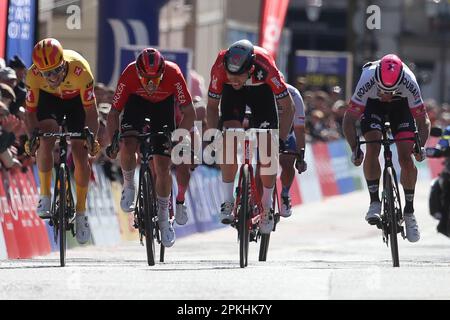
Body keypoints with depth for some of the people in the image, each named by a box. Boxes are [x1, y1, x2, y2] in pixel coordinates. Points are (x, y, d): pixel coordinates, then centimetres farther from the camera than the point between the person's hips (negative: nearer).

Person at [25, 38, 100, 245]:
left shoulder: (80, 70, -39)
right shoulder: (33, 76, -33)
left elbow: (90, 110, -31)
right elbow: (31, 110, -21)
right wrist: (32, 137, -35)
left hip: (77, 99, -1)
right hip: (48, 98, 1)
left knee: (80, 154, -7)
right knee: (46, 140, -27)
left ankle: (81, 212, 9)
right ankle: (45, 196, -11)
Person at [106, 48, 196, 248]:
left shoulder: (173, 74, -35)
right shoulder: (129, 75, -33)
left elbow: (189, 113, -29)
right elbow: (114, 113, -24)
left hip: (163, 105, 0)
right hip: (136, 103, 0)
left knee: (163, 167, -5)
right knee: (128, 147, -28)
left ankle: (163, 217, 15)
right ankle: (129, 186, 3)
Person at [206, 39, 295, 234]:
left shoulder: (265, 66, -41)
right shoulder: (220, 67, -37)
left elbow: (288, 107, -30)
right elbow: (212, 106, -20)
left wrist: (281, 141, -36)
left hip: (261, 89, -1)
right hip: (232, 94, 1)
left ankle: (267, 206, 6)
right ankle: (228, 202, -13)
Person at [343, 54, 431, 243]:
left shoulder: (409, 82, -37)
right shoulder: (368, 80, -38)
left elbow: (423, 120, -26)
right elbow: (350, 119, -32)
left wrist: (421, 146, -42)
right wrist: (354, 149, -42)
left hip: (400, 105, 0)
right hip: (373, 105, 0)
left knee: (406, 158, -11)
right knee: (372, 148, -24)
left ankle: (409, 212, 1)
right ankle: (375, 202, -13)